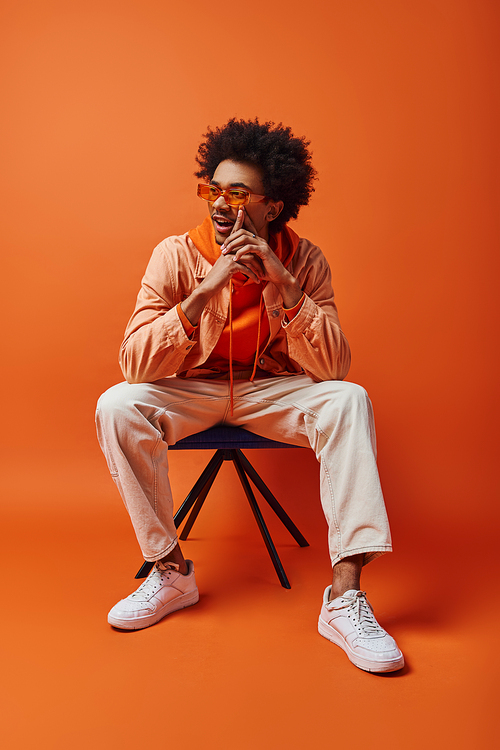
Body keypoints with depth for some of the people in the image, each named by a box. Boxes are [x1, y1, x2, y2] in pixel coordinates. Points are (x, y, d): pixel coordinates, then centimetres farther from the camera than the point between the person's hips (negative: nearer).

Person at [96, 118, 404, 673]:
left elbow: (332, 368, -19)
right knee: (117, 405, -27)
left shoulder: (304, 261, -11)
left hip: (271, 390, 0)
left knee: (348, 400, -28)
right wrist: (205, 290, -33)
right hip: (190, 391, 1)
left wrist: (284, 285, -30)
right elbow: (134, 364, -22)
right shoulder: (177, 254, -14)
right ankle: (170, 571, -11)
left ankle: (345, 597, -26)